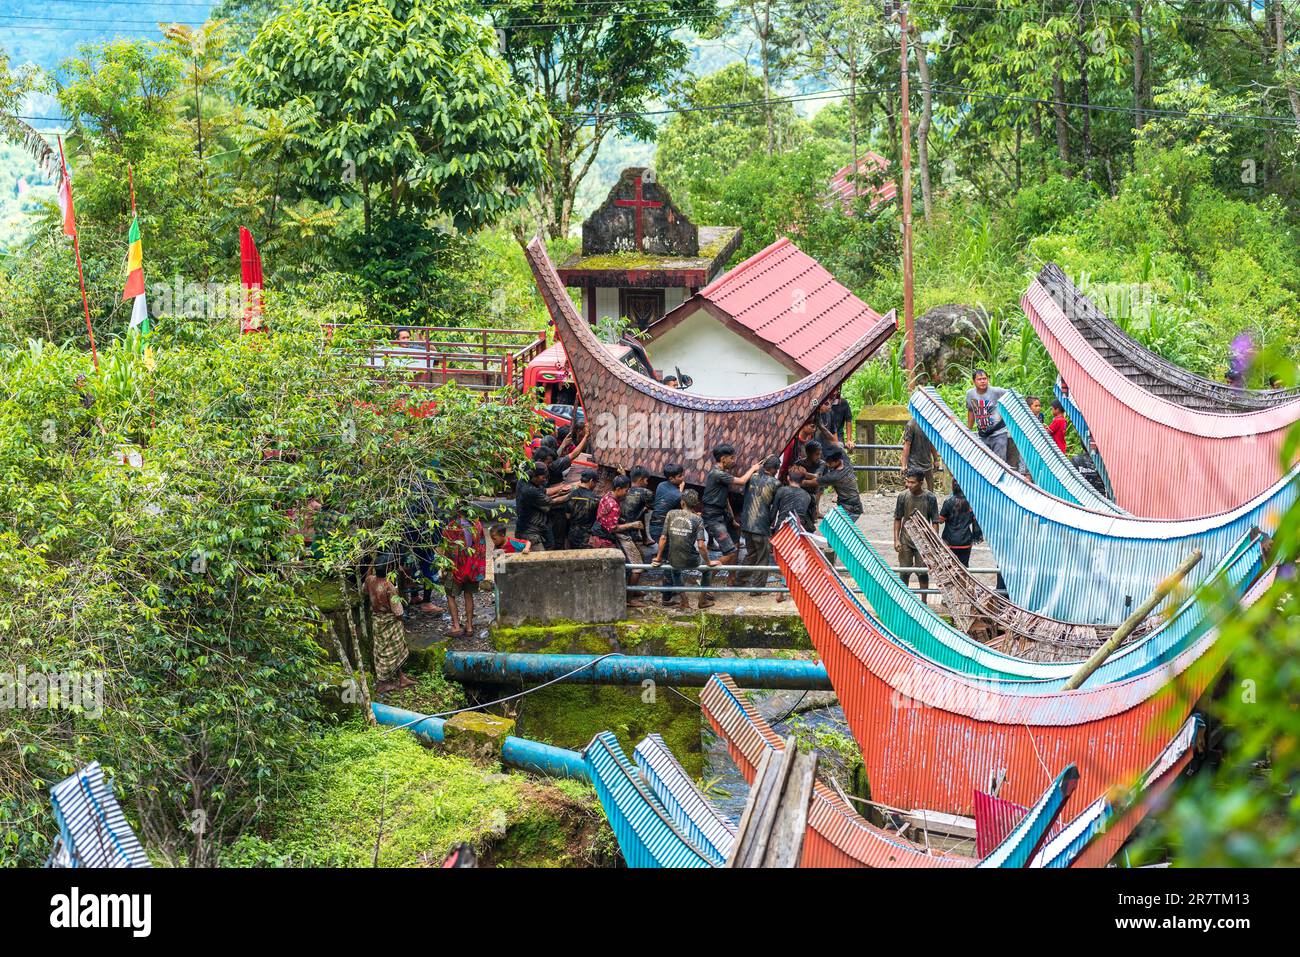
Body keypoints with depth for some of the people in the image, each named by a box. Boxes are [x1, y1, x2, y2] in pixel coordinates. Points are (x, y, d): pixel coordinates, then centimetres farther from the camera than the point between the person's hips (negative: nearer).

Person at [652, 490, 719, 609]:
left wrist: (658, 558, 9)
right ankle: (703, 599, 30)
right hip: (691, 561, -2)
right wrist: (708, 562, -2)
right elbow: (701, 545, -16)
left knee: (675, 569, 39)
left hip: (673, 561, 3)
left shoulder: (671, 514, -3)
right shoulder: (697, 519, -9)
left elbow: (663, 538, -2)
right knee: (707, 565, 30)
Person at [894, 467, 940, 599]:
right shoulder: (903, 496, -6)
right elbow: (897, 519, 2)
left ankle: (923, 602, 21)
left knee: (922, 573, 6)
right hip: (906, 540, 1)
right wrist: (896, 540, -4)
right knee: (904, 572, 7)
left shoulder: (930, 498, -10)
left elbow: (935, 521, -4)